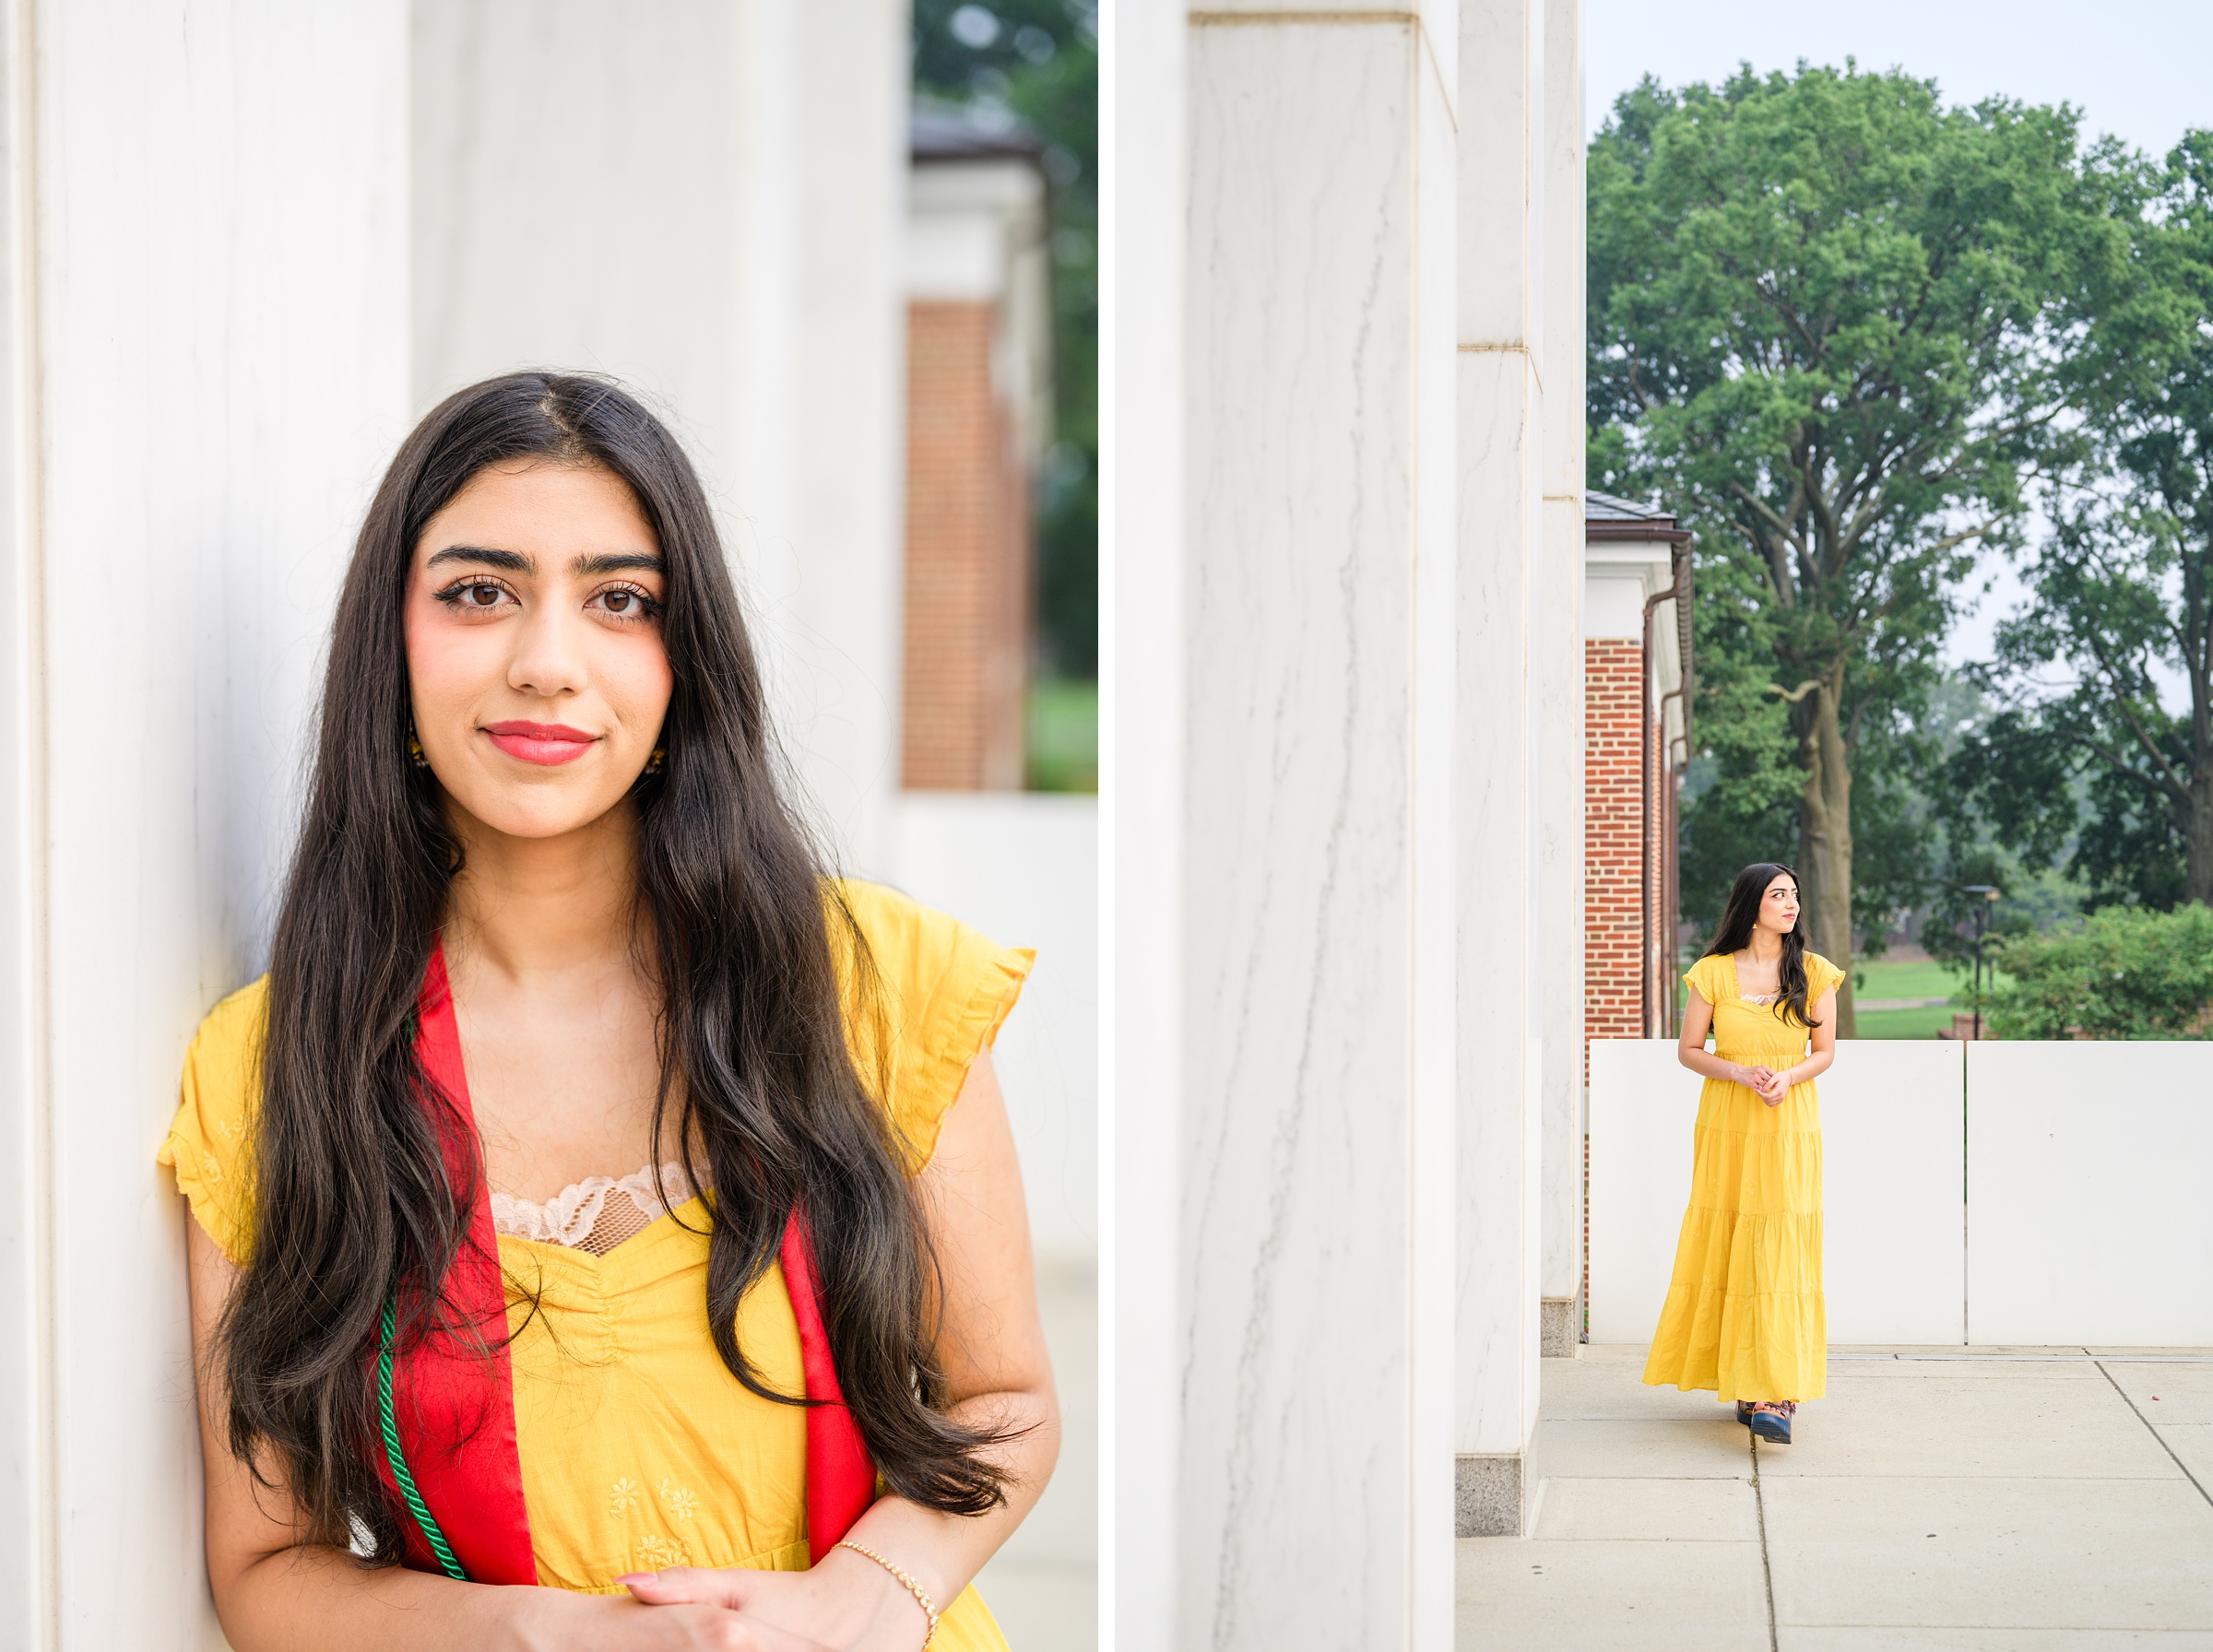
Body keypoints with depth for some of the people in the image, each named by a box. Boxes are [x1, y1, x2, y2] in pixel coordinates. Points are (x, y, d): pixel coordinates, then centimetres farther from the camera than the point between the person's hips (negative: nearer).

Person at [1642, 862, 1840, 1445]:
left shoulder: (1813, 973, 4)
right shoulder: (1714, 973, 2)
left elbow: (1825, 1051, 8)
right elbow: (1688, 1050, 5)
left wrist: (1788, 1076, -12)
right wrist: (1740, 1073, -12)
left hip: (1789, 1128, -1)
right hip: (1727, 1123, 1)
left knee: (1779, 1252, -9)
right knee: (1726, 1247, 2)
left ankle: (1775, 1396, -14)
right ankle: (1740, 1381, 14)